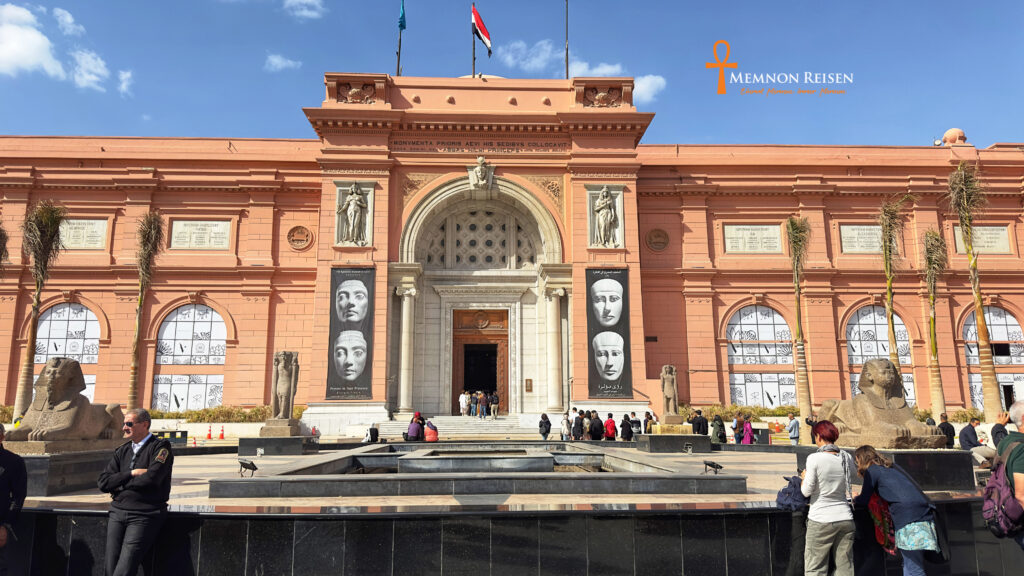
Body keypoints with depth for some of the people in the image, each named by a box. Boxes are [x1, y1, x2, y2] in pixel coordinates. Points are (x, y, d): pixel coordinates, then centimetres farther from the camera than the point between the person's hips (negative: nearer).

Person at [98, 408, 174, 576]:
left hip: (145, 516, -6)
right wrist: (131, 473, -7)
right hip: (118, 513, 6)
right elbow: (103, 483, 8)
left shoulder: (160, 447, -3)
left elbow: (151, 478, -16)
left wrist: (119, 484, -2)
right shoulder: (122, 451, 16)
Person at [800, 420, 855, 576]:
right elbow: (848, 484, 16)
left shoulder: (814, 459, -15)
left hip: (821, 522, -5)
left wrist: (804, 477, 9)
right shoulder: (847, 458, 1)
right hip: (845, 519, 5)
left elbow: (807, 491, -10)